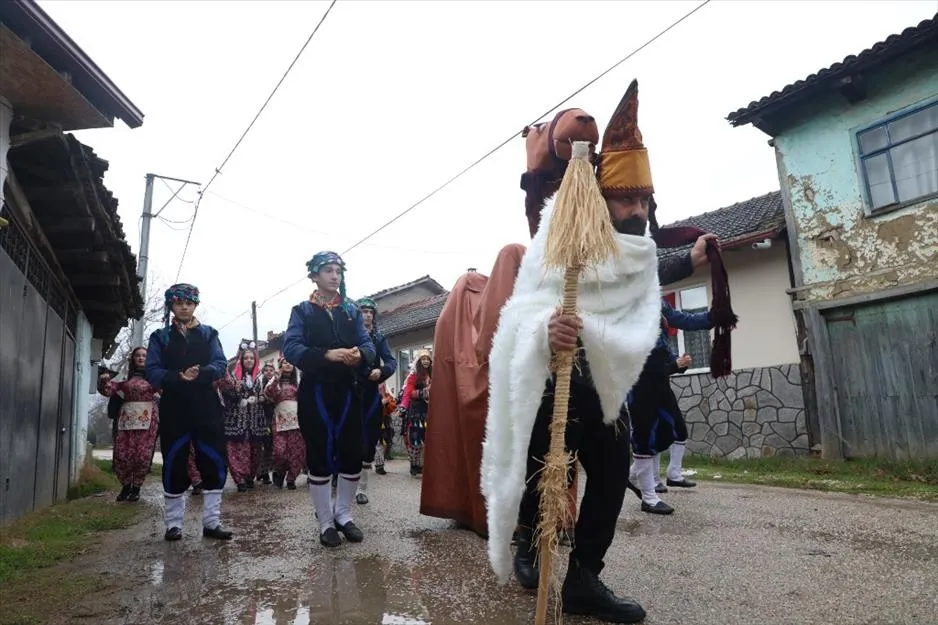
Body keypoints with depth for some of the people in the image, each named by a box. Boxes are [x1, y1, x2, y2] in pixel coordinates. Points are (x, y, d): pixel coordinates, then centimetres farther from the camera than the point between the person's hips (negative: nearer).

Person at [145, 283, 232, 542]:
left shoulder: (209, 334, 12)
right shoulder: (160, 337, 10)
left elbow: (221, 364, -1)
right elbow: (152, 371, -2)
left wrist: (201, 373, -22)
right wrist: (179, 377, -20)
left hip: (207, 408, 1)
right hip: (173, 409, 0)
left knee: (215, 463, -1)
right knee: (174, 466, 3)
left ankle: (212, 522, 8)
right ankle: (174, 524, 15)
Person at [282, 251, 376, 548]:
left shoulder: (352, 310, 12)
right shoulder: (302, 311, 2)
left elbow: (368, 344, 4)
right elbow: (291, 348, -12)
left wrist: (360, 354, -20)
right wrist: (326, 355, -27)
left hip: (348, 392, 3)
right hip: (315, 393, -3)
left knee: (352, 455, 5)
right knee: (320, 457, 3)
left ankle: (343, 515, 24)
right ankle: (325, 522, 17)